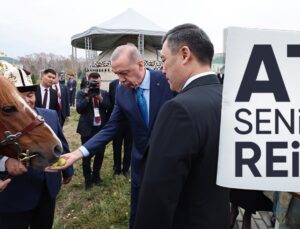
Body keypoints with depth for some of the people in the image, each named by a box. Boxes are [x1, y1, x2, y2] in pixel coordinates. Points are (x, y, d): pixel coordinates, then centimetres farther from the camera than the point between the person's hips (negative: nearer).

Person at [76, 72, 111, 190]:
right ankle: (87, 179, 24)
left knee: (100, 154, 12)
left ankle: (96, 176, 32)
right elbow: (79, 109, -12)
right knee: (86, 155, 6)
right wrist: (88, 97, -19)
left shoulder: (104, 93, 6)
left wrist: (100, 98, -16)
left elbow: (109, 108, -4)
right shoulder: (82, 93, -1)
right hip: (88, 129, -2)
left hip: (102, 128, 3)